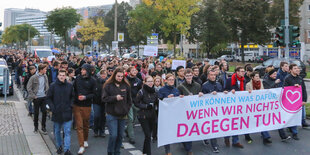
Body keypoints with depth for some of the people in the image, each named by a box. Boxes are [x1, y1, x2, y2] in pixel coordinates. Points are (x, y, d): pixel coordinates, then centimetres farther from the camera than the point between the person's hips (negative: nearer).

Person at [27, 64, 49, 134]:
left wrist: (46, 93, 6)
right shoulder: (33, 77, -11)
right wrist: (33, 96, -10)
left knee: (44, 112, 0)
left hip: (44, 97, 4)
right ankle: (36, 127, 24)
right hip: (37, 98, -4)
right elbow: (28, 88, -8)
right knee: (36, 113, 7)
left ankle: (43, 128, 11)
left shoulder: (45, 76, 4)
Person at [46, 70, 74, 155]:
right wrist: (52, 108, -7)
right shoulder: (53, 86, -3)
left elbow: (73, 97, 12)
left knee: (67, 132, -4)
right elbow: (48, 98, 2)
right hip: (56, 113, 0)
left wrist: (71, 105, -1)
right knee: (57, 131, 15)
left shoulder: (70, 86, 1)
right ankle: (59, 146, 32)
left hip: (67, 113, 0)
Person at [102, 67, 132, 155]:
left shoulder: (126, 85, 5)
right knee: (113, 135, -8)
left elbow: (129, 100, 11)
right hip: (112, 115, -3)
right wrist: (115, 98, -19)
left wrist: (127, 110, 3)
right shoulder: (108, 85, -2)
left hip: (122, 115, 3)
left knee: (120, 135, 9)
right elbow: (104, 98, -7)